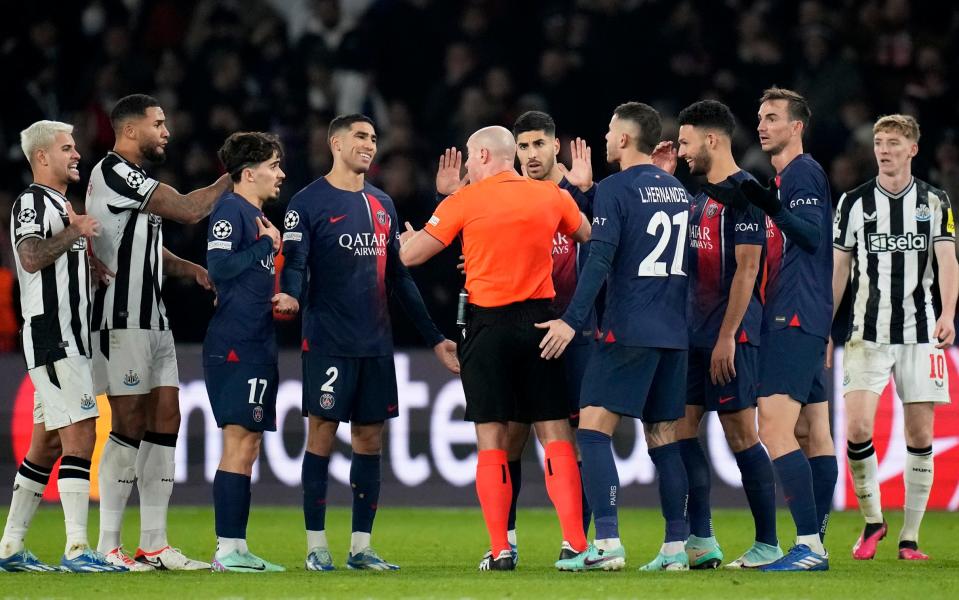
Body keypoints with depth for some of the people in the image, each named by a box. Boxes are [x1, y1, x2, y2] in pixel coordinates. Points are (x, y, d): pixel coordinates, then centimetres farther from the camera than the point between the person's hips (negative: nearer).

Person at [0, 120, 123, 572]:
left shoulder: (60, 204, 21)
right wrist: (73, 233, -24)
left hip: (68, 339, 10)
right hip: (52, 338, -10)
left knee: (47, 442, 11)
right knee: (80, 435, -15)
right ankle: (77, 549, -18)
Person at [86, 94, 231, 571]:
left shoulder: (135, 179, 18)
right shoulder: (113, 173, -13)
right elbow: (188, 210, -17)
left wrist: (193, 269, 8)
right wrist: (236, 177, -7)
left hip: (152, 317, 10)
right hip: (121, 318, -10)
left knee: (165, 421, 6)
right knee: (130, 424, -9)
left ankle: (154, 544, 7)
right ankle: (107, 546, -4)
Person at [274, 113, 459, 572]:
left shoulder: (382, 204, 16)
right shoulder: (308, 202, -2)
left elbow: (398, 277, 21)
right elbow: (294, 264, -10)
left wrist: (434, 338, 19)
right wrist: (290, 296, -33)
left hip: (376, 344, 6)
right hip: (328, 342, -6)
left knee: (370, 441, 5)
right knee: (322, 437, -4)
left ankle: (360, 547, 10)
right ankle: (316, 546, 2)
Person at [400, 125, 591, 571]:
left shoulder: (464, 202, -3)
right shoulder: (552, 197, 6)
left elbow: (410, 256, 0)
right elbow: (590, 238, 23)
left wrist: (404, 237, 22)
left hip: (488, 325, -2)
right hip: (540, 320, 2)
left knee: (491, 440, 1)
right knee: (555, 433, 4)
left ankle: (499, 550, -4)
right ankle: (576, 543, -3)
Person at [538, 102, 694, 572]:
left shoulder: (615, 189, -7)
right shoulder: (679, 191, 14)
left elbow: (600, 259, -17)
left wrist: (572, 320, -19)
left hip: (628, 330, -7)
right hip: (674, 331, 7)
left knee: (594, 428, -7)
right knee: (664, 437, 11)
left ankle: (607, 542, -18)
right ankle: (676, 547, 7)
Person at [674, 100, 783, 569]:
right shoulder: (700, 196, 17)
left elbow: (747, 269, -16)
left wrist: (727, 336, -20)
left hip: (730, 336, -9)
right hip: (696, 335, 9)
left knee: (741, 435, -6)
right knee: (681, 429, 5)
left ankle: (767, 544, 1)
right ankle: (701, 542, 9)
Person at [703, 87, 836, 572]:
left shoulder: (803, 172, -8)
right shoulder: (782, 178, 21)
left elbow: (812, 234, -21)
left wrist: (771, 207, -36)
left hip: (795, 319, -11)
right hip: (801, 320, 11)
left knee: (775, 429, -17)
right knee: (813, 432, 9)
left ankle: (808, 544, -22)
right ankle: (815, 545, 10)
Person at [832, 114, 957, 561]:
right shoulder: (854, 202, 6)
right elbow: (838, 269, 10)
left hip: (921, 335, 0)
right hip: (867, 335, 0)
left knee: (920, 436, -1)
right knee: (857, 429, -13)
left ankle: (910, 536, 8)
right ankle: (872, 520, 7)